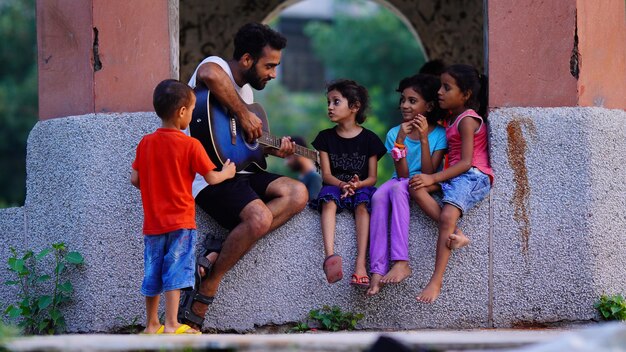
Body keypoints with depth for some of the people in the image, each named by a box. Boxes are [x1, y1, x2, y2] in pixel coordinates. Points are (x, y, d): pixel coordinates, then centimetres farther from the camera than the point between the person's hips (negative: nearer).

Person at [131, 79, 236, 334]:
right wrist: (227, 172, 14)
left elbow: (135, 179, 4)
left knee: (153, 274, 11)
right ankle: (171, 326, -9)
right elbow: (211, 178, -7)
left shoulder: (146, 143, 3)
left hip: (153, 221, 5)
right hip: (180, 220, -5)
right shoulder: (191, 145, -11)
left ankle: (151, 325, 18)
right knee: (175, 273, -5)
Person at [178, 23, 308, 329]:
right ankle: (205, 292, -16)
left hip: (236, 170, 10)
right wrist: (244, 114, -26)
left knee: (297, 194, -4)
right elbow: (210, 76, -37)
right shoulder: (217, 66, -10)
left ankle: (218, 255, -13)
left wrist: (273, 148, 10)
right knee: (259, 217, -30)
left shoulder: (246, 89, 19)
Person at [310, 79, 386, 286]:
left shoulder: (369, 139, 5)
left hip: (361, 187, -1)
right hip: (334, 186, 1)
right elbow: (326, 174, 2)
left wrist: (357, 185, -20)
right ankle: (330, 256, -54)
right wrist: (343, 184, -20)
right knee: (329, 202, -33)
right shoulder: (326, 137, 9)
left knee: (362, 205, -34)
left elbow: (372, 177, 3)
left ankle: (361, 263, -46)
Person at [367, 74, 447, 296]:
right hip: (400, 184, 3)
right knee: (378, 196, -32)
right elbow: (402, 174, -3)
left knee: (398, 187, -35)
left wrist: (424, 138, -18)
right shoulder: (394, 133, 6)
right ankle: (378, 271, -42)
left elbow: (429, 173, -12)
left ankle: (401, 263, -44)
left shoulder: (439, 134, -2)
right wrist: (400, 141, -14)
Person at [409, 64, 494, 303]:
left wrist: (434, 178, -21)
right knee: (415, 187, -17)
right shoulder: (452, 118, 21)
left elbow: (466, 162, -16)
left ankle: (436, 281, -32)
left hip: (474, 176, -9)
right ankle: (454, 233, -31)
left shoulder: (467, 120, -7)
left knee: (448, 214, -30)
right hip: (455, 175, 9)